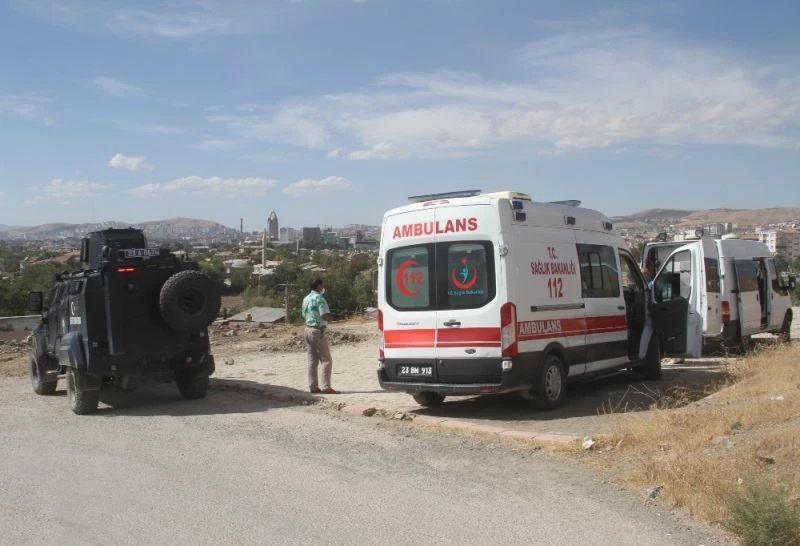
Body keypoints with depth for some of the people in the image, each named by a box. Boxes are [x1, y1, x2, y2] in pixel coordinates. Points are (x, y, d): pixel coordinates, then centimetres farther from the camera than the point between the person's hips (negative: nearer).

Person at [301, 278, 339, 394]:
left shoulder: (306, 299, 14)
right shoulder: (319, 298, -13)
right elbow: (325, 316, -21)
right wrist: (329, 317, -1)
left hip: (308, 329, 9)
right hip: (318, 331, -9)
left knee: (312, 361, 9)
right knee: (326, 360, -4)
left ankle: (313, 386, 10)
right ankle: (326, 387, -8)